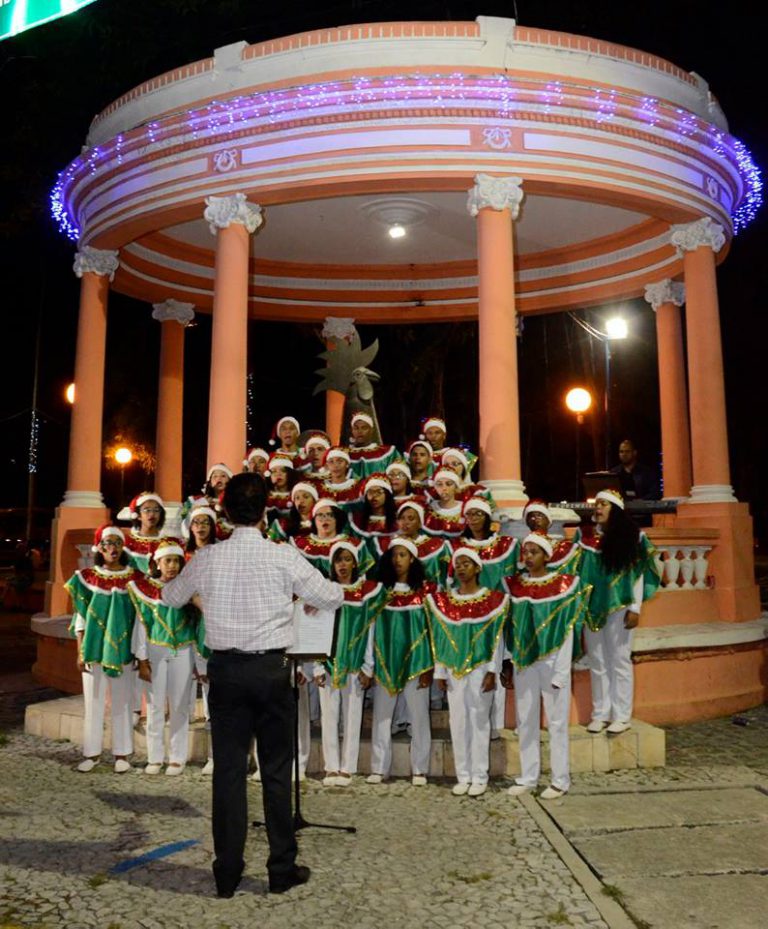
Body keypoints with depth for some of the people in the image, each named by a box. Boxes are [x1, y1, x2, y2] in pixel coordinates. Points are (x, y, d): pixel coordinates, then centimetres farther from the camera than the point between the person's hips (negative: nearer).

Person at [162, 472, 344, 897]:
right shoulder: (284, 556, -10)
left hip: (225, 669, 2)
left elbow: (170, 597, 16)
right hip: (271, 668, -2)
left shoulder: (207, 558, -2)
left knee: (228, 768, 10)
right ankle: (282, 868, 19)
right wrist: (335, 590, 21)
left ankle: (227, 871, 18)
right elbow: (332, 598, -2)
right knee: (276, 769, 9)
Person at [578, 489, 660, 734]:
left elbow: (638, 574, -4)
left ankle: (622, 716, 9)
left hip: (619, 607, -3)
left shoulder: (631, 537, -1)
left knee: (619, 660, 1)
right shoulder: (587, 537, 8)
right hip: (592, 607, 4)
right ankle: (600, 714, 14)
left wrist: (635, 609, -10)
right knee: (597, 662, 7)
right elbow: (578, 572, 9)